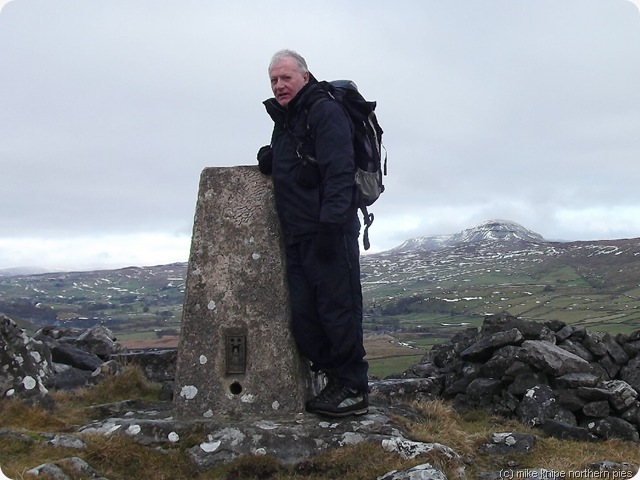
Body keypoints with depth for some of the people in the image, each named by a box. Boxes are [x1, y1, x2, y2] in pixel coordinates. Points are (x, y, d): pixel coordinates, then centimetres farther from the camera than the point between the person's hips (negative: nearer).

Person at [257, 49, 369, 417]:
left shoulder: (325, 111, -7)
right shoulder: (284, 119, 22)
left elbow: (339, 173, -17)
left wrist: (330, 225, -24)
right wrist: (269, 159, 8)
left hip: (329, 231, -9)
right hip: (298, 235, 9)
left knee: (338, 309, -6)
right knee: (304, 315, 7)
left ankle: (354, 390, 2)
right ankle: (335, 380, 17)